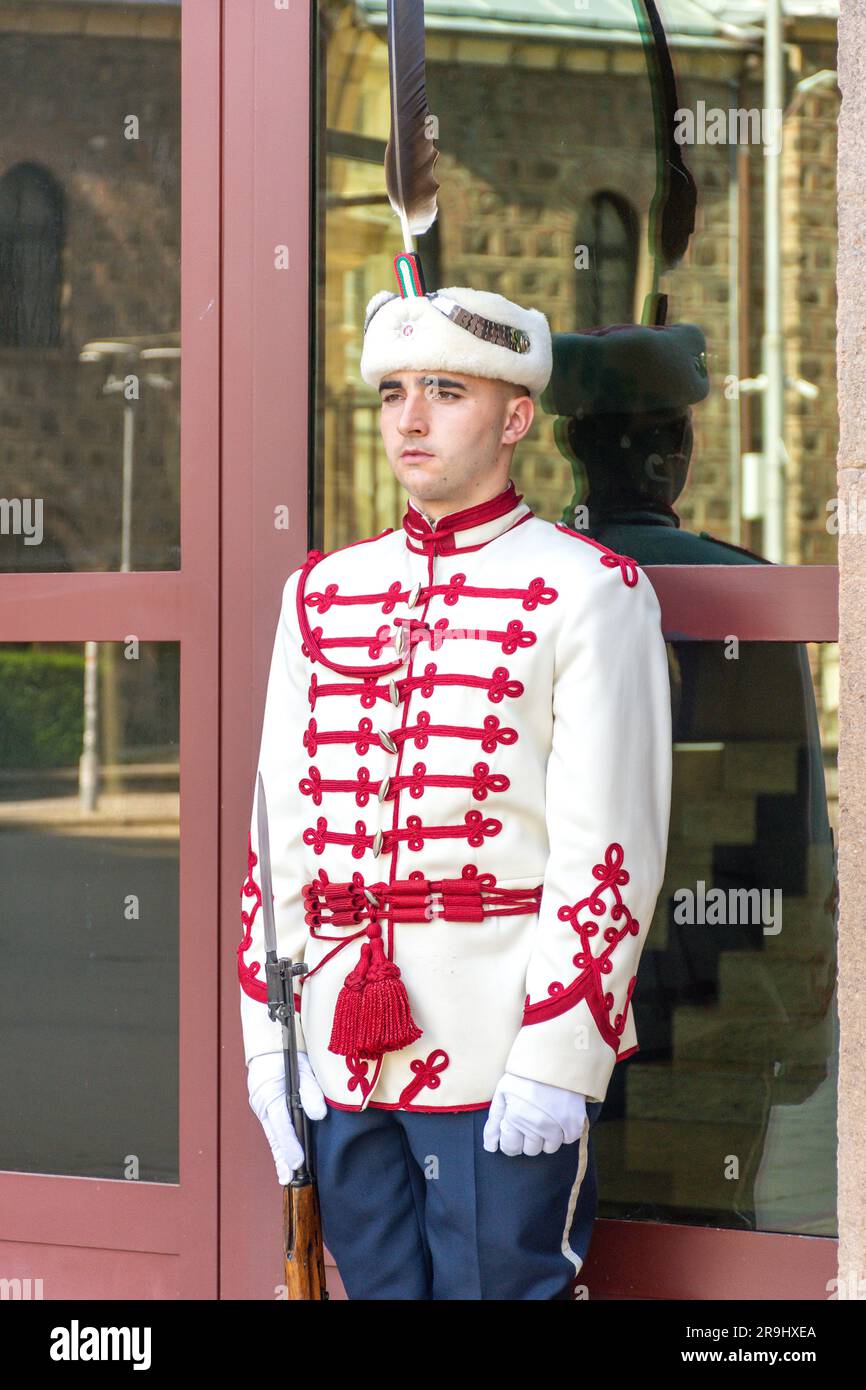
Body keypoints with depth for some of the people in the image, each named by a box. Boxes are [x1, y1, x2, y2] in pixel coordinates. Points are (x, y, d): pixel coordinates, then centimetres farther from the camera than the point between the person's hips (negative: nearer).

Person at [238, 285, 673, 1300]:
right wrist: (268, 1034, 7)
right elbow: (280, 827, 13)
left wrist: (557, 1059, -15)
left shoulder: (590, 592, -3)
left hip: (503, 1059, -5)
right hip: (345, 1048, 5)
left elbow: (608, 848, -9)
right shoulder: (323, 591, 14)